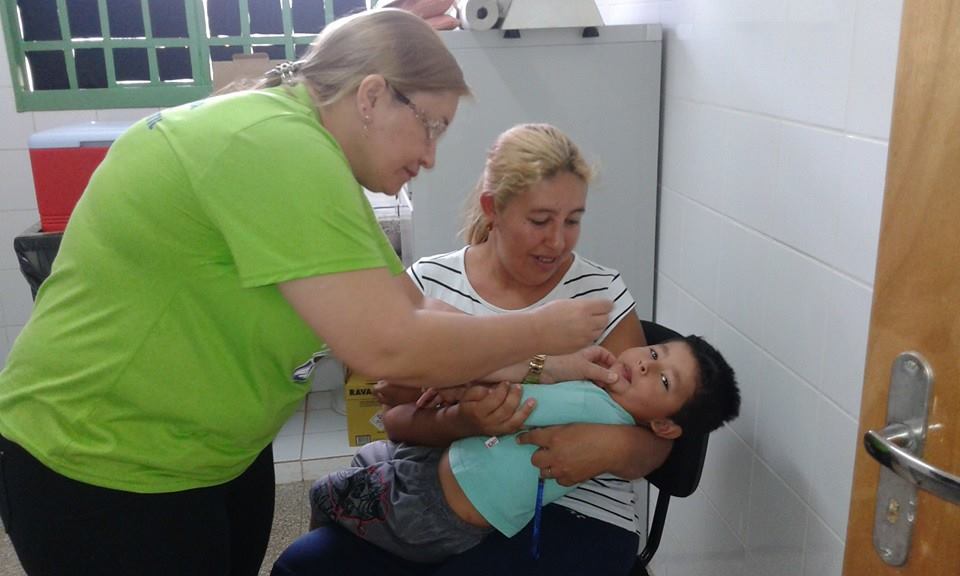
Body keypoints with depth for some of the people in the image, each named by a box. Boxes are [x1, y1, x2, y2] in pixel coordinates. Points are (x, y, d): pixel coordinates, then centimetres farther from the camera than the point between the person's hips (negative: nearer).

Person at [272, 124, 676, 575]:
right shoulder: (429, 282, -2)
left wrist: (612, 446, -28)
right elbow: (398, 417, -3)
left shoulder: (602, 295, -7)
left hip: (575, 515, -2)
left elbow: (653, 445, -4)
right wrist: (461, 420, -26)